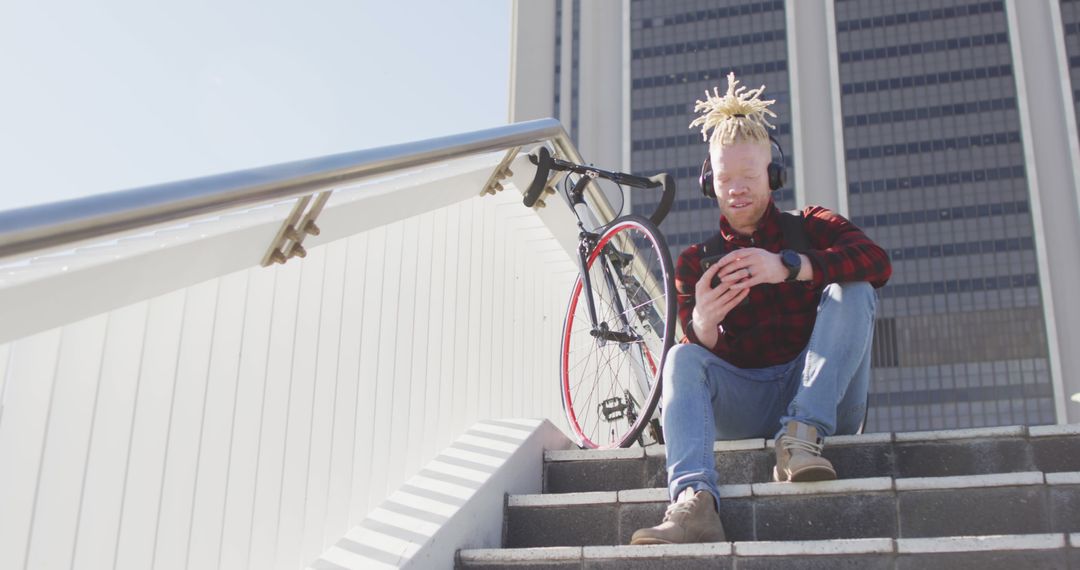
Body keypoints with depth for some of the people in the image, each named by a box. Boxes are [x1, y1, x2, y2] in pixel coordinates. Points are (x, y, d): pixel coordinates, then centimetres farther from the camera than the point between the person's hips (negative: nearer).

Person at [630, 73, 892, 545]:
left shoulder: (810, 227, 6)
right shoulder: (696, 261, 10)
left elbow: (878, 262, -16)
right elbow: (705, 350, -3)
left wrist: (787, 266, -32)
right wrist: (702, 323, -30)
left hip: (825, 396, -1)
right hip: (745, 402, 1)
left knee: (851, 294, -21)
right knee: (681, 358, -26)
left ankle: (802, 434, -33)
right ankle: (693, 503, -48)